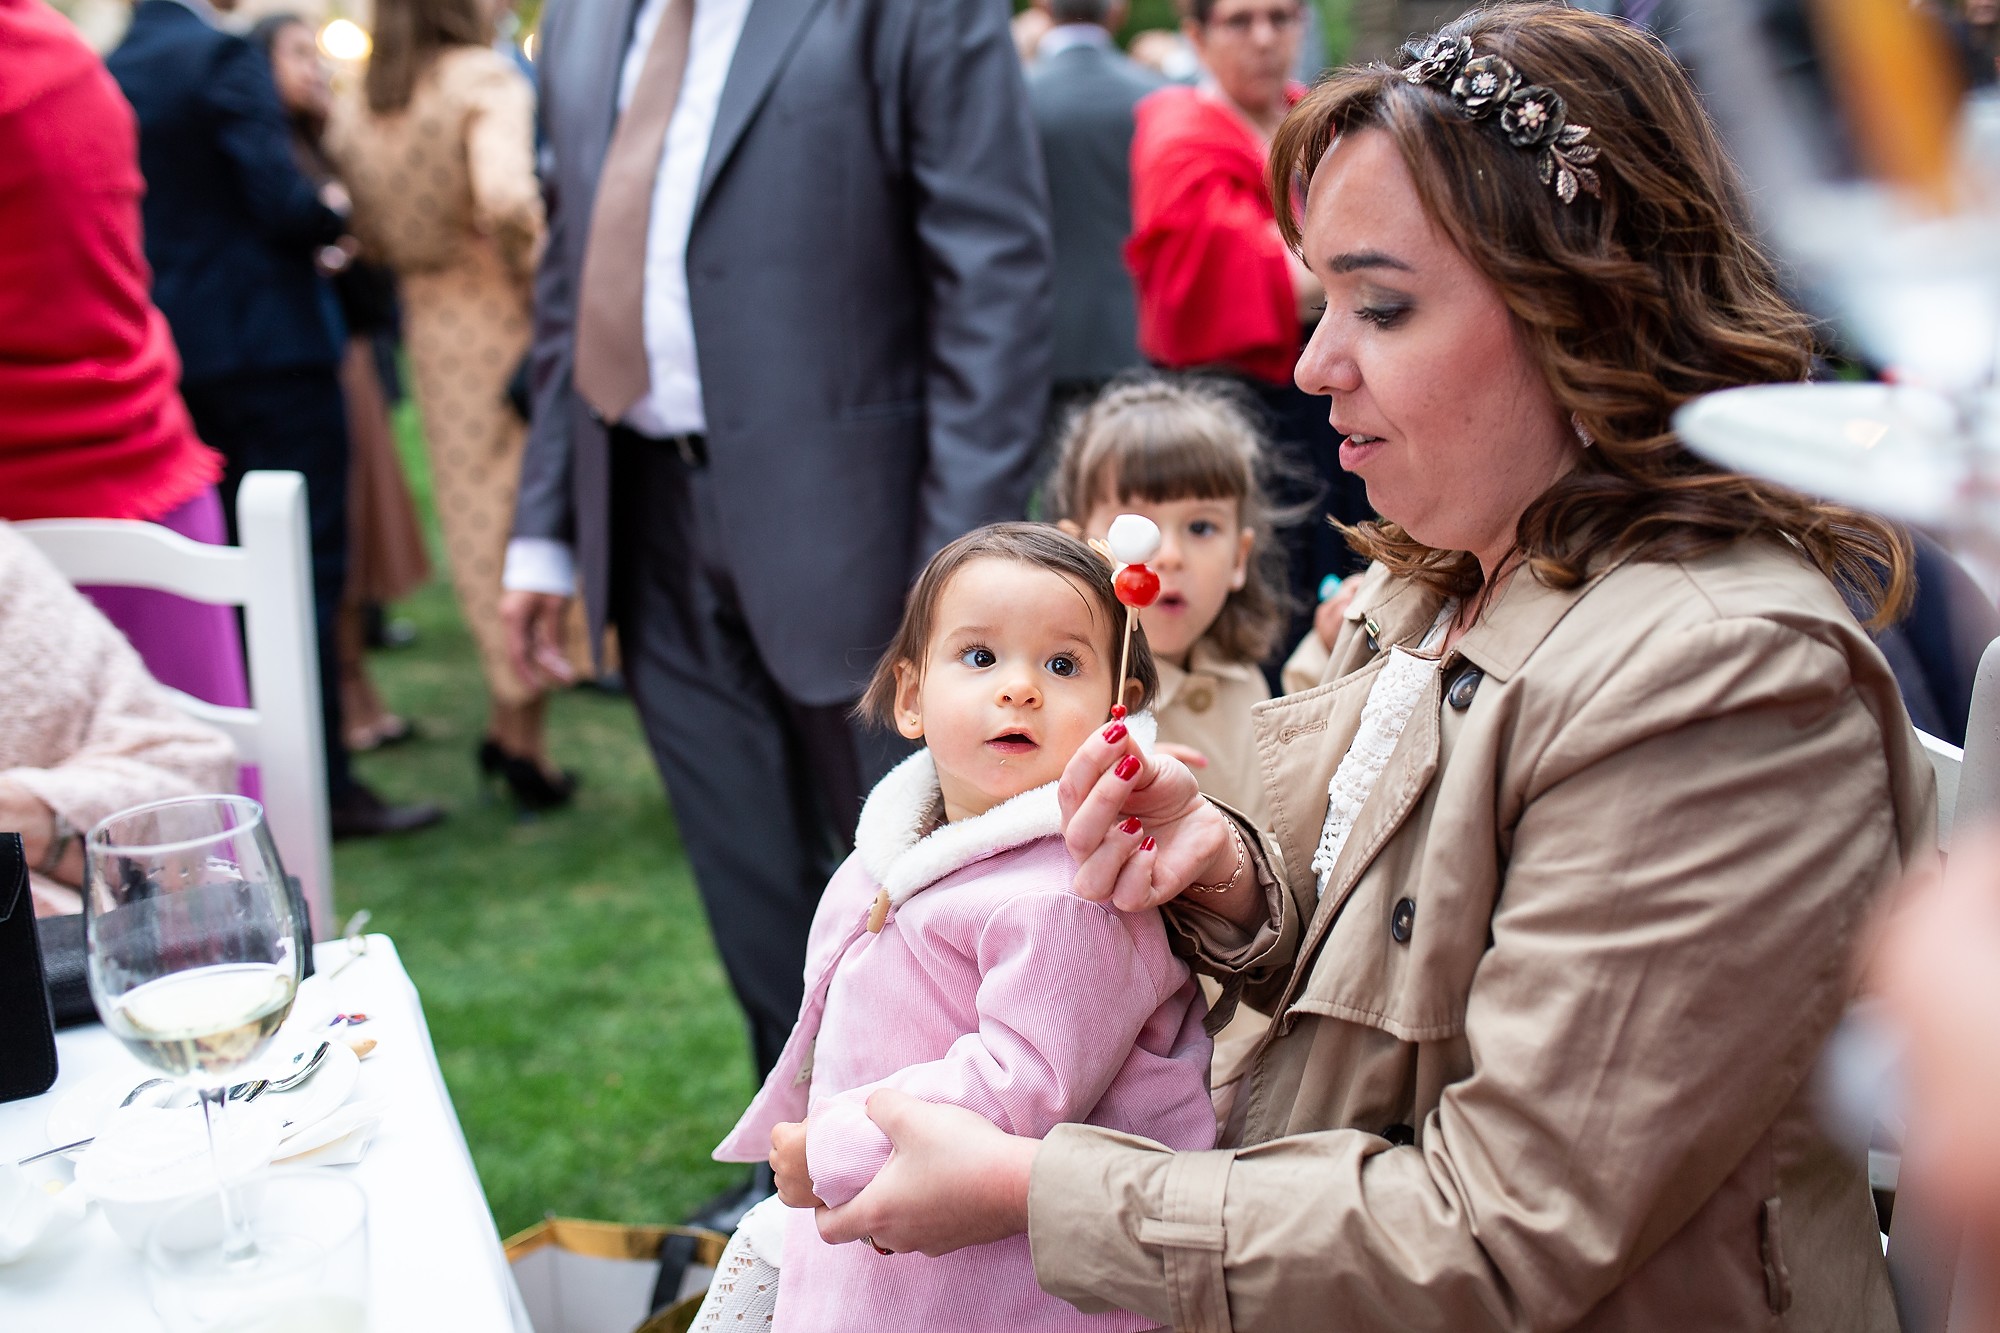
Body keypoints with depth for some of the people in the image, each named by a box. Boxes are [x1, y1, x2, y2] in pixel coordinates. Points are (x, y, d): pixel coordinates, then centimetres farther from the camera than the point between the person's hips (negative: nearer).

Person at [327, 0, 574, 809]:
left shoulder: (355, 111, 7)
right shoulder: (488, 79, -10)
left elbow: (369, 237, 8)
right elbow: (502, 195, -25)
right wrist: (538, 266, -11)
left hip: (427, 323, 5)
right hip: (507, 318, -5)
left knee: (473, 512, 14)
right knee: (521, 510, 2)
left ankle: (506, 722, 21)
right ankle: (525, 738, 7)